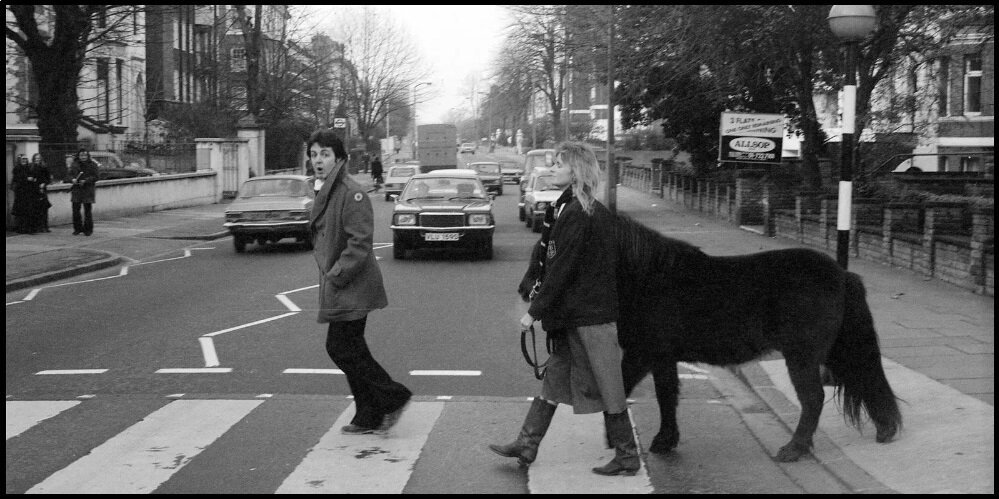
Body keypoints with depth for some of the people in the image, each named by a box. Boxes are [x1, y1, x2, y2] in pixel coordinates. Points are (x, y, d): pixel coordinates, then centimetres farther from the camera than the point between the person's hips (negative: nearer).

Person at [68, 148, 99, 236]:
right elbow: (70, 175, 10)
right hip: (76, 190, 3)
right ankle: (77, 229, 12)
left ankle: (88, 229, 9)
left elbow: (95, 177, -4)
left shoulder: (92, 165, 1)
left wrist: (85, 181, -18)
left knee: (88, 210, 0)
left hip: (88, 190, -3)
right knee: (75, 210, 0)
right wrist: (73, 179, -12)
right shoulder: (74, 164, 10)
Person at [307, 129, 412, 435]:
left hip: (351, 290, -10)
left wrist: (336, 276, -19)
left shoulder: (351, 194, -16)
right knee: (349, 349, 12)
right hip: (337, 288, 10)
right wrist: (328, 277, 14)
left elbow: (360, 242, -22)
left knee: (342, 349, -7)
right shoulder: (324, 193, 14)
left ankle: (394, 398, 4)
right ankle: (370, 418, 21)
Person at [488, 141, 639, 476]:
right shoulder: (597, 212, 11)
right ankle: (527, 445, 21)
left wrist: (535, 311, -15)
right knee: (554, 378, 14)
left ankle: (627, 457, 8)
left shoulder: (574, 214, -18)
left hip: (585, 316, -10)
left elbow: (560, 269, -20)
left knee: (606, 386, -1)